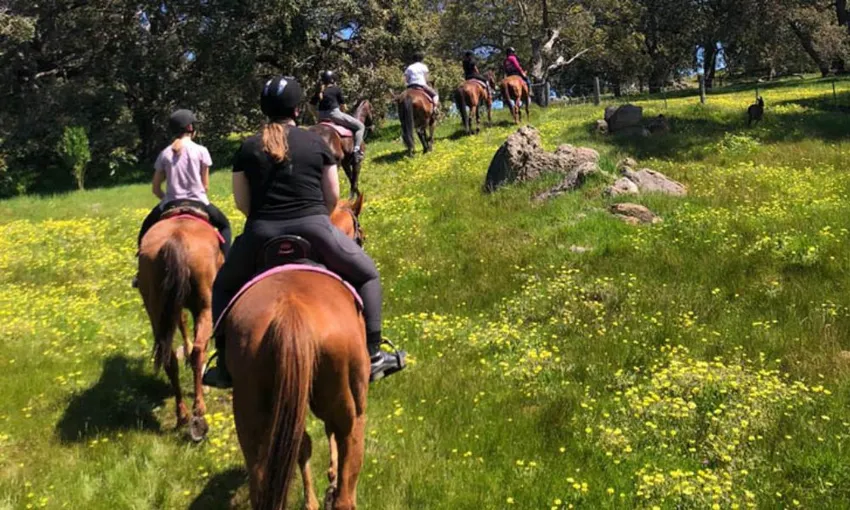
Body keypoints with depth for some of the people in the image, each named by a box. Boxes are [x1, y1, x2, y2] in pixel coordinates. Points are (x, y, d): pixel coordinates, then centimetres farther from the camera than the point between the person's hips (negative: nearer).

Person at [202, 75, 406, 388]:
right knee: (367, 275, 19)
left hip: (261, 233, 2)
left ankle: (225, 365, 20)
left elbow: (241, 202, 9)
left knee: (223, 287, 26)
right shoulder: (316, 143, 7)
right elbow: (333, 196, 9)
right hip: (314, 228, -1)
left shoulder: (248, 148, 10)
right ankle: (373, 354, 13)